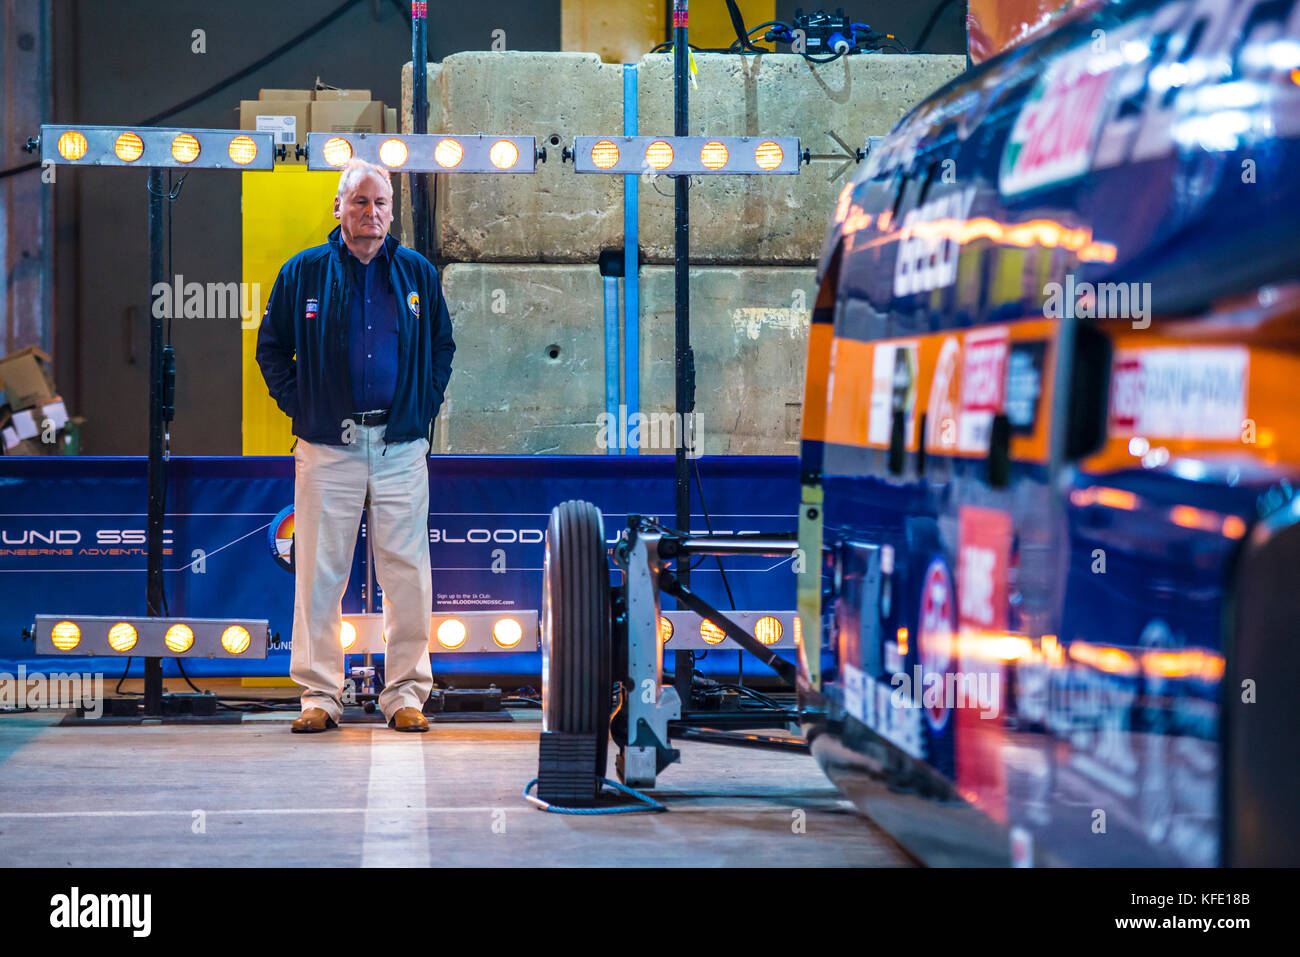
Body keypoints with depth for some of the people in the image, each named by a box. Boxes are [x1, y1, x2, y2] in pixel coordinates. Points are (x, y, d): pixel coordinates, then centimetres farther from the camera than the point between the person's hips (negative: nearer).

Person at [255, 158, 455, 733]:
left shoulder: (418, 274, 9)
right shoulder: (303, 273, 5)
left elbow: (442, 346, 18)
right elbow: (271, 348, 13)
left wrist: (425, 407, 7)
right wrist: (297, 405, 3)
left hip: (401, 445, 1)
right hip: (327, 445, -1)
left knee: (407, 572, 0)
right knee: (320, 572, -1)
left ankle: (406, 693, 7)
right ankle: (320, 695, 5)